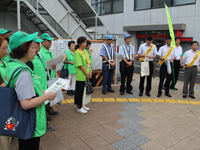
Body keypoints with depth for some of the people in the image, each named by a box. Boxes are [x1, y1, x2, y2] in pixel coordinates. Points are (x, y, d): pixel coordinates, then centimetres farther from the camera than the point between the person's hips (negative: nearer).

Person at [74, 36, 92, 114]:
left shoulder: (85, 51, 12)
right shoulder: (77, 53, -14)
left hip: (85, 75, 8)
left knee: (82, 90, 17)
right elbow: (80, 65, -18)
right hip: (80, 76, -8)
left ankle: (81, 105, 30)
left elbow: (88, 62, 11)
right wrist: (86, 74, -14)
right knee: (78, 91, 3)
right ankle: (79, 108, 14)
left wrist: (90, 72, 1)